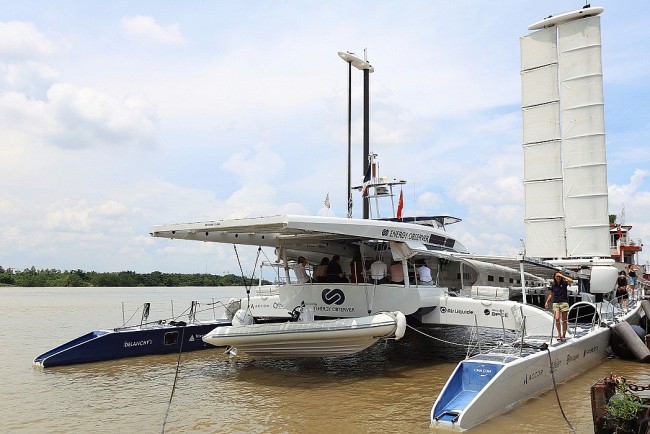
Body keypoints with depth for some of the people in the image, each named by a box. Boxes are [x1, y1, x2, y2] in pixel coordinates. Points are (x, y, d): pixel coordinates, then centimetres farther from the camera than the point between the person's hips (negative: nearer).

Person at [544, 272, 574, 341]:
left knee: (564, 320, 4)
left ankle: (564, 335, 14)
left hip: (564, 303, -2)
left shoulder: (564, 283, -3)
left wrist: (562, 276, -19)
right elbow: (551, 294, 18)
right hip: (556, 303, 2)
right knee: (557, 319, -10)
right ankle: (559, 334, 7)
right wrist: (547, 302, 16)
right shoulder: (553, 285, 6)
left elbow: (571, 281, -24)